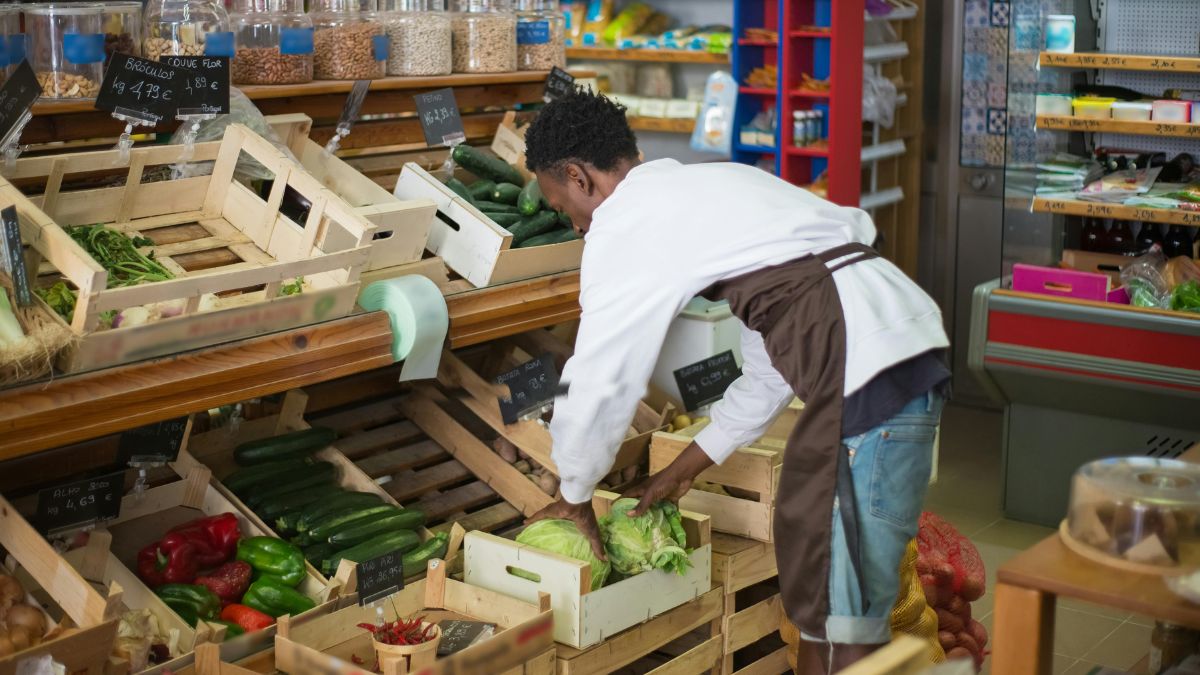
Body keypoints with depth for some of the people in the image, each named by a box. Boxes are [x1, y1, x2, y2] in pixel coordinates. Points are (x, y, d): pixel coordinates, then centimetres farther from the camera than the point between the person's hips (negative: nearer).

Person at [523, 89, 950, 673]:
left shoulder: (622, 226, -1)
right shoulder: (706, 187, 25)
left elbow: (597, 383, 2)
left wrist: (575, 497, 20)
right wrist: (687, 467, 32)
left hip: (870, 371, -9)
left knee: (845, 612, -2)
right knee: (811, 570, 18)